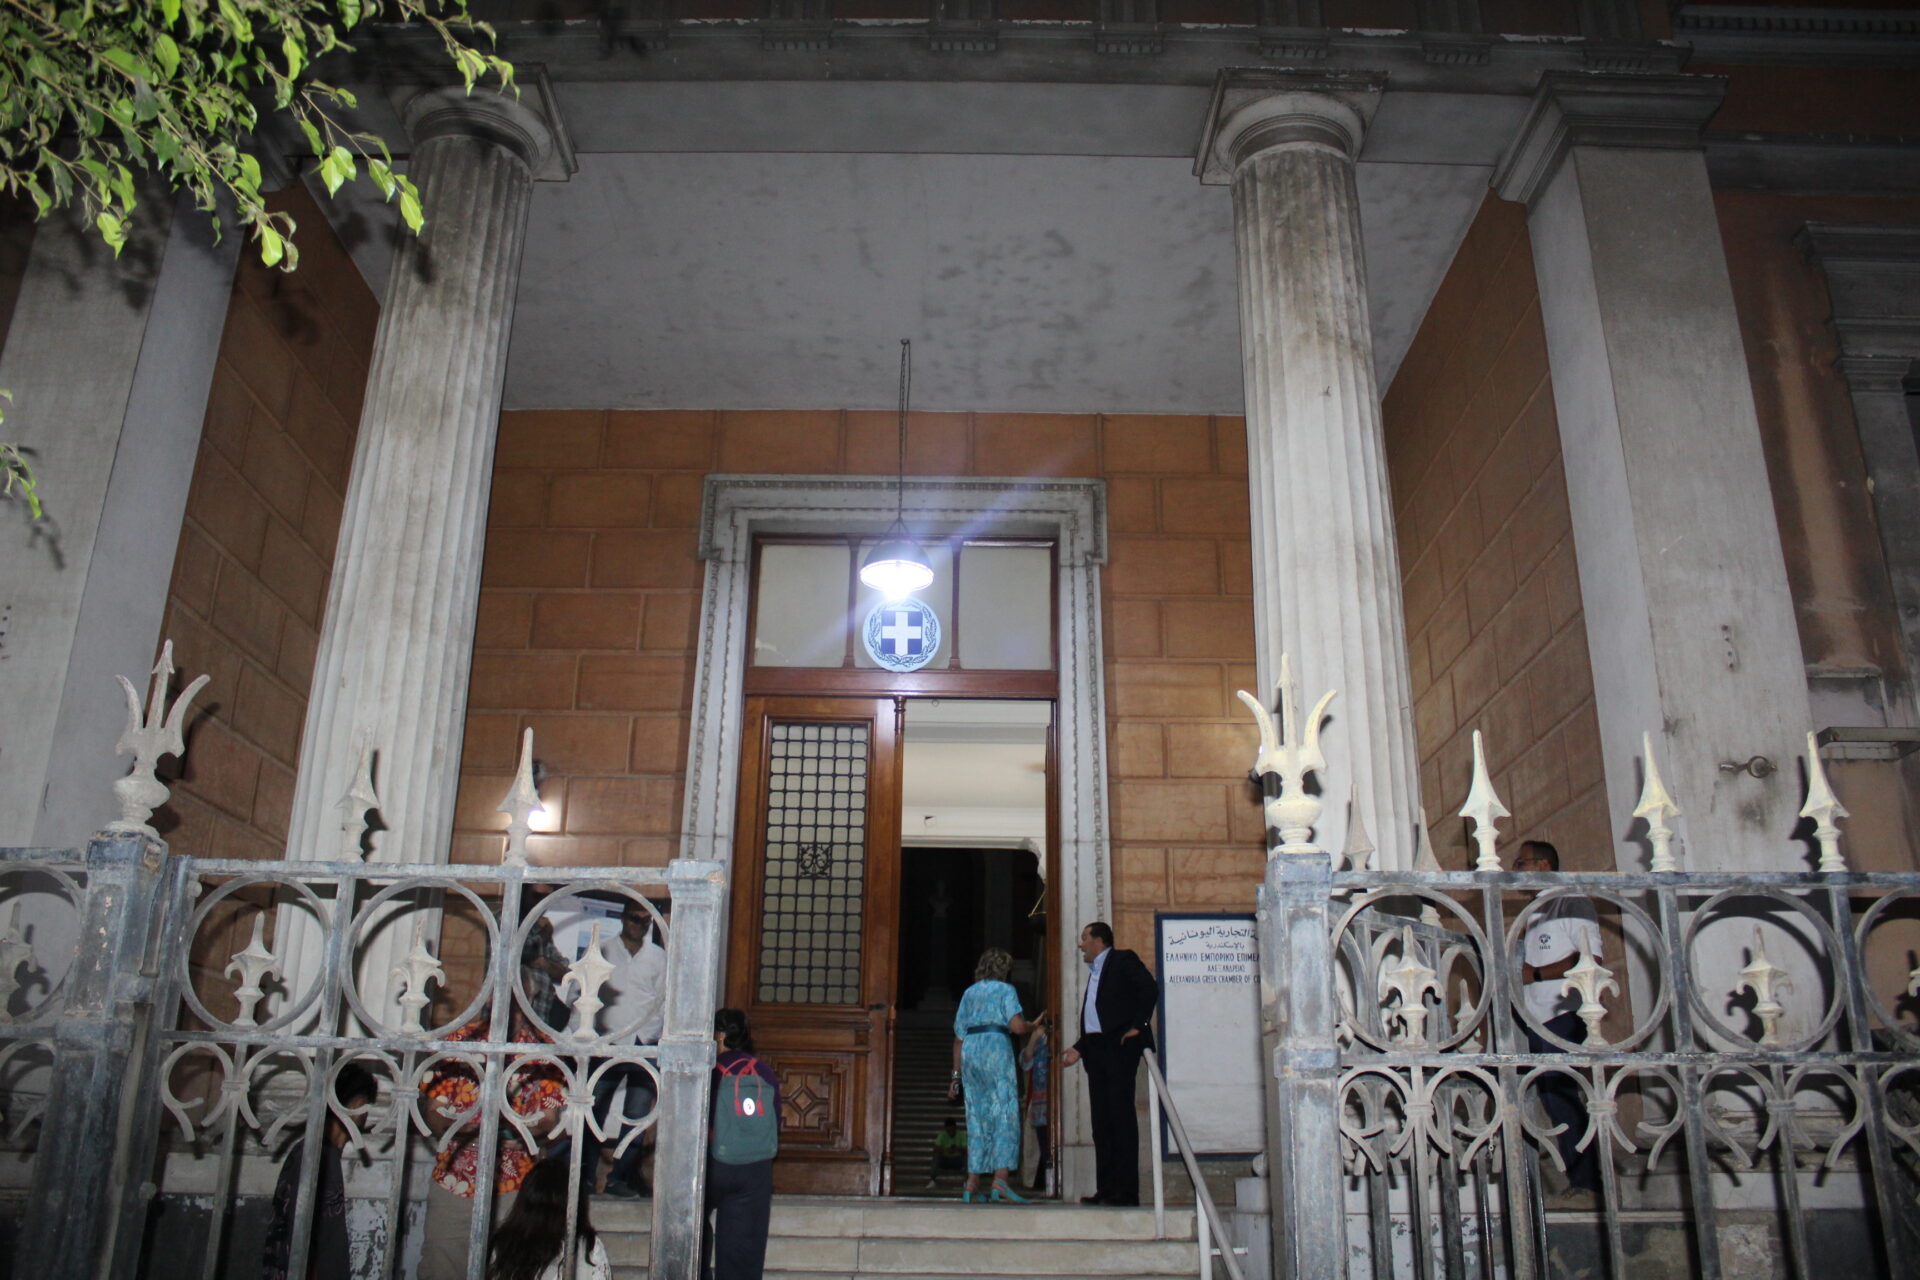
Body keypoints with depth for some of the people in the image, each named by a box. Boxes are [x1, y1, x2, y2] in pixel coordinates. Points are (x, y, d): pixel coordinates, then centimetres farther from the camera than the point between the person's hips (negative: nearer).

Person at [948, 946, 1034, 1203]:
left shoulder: (969, 993, 21)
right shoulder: (1005, 990, 6)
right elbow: (1017, 1025, -11)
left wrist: (956, 1074, 21)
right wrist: (1030, 1026, 12)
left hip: (969, 1051, 6)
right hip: (996, 1048, -6)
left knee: (976, 1118, 10)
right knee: (1005, 1114, -7)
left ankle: (972, 1184, 8)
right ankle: (1000, 1180, -19)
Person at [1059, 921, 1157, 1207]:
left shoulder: (1123, 960, 0)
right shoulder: (1094, 972, 25)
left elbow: (1150, 988, -14)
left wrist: (1137, 1026, -16)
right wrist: (1079, 1049, 17)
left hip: (1119, 1046, -9)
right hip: (1096, 1049, 9)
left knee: (1121, 1116, -10)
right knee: (1101, 1120, 5)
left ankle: (1126, 1190, -10)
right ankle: (1106, 1189, 7)